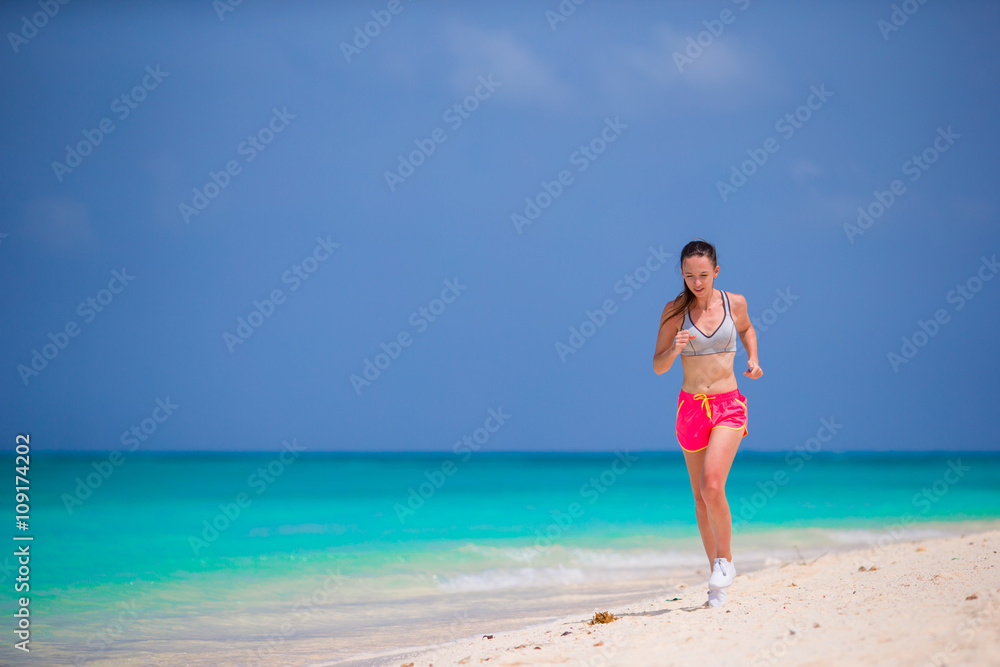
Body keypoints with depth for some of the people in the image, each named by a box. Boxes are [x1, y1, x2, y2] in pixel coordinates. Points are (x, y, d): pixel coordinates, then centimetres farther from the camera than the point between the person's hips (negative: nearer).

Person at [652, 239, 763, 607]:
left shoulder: (734, 303, -1)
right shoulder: (675, 311, -3)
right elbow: (658, 366, -3)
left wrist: (752, 359, 5)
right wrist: (674, 349, -23)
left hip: (729, 406, -2)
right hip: (691, 407, 2)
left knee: (712, 486, -22)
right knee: (701, 497, 9)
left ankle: (726, 560, -2)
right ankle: (717, 579, 21)